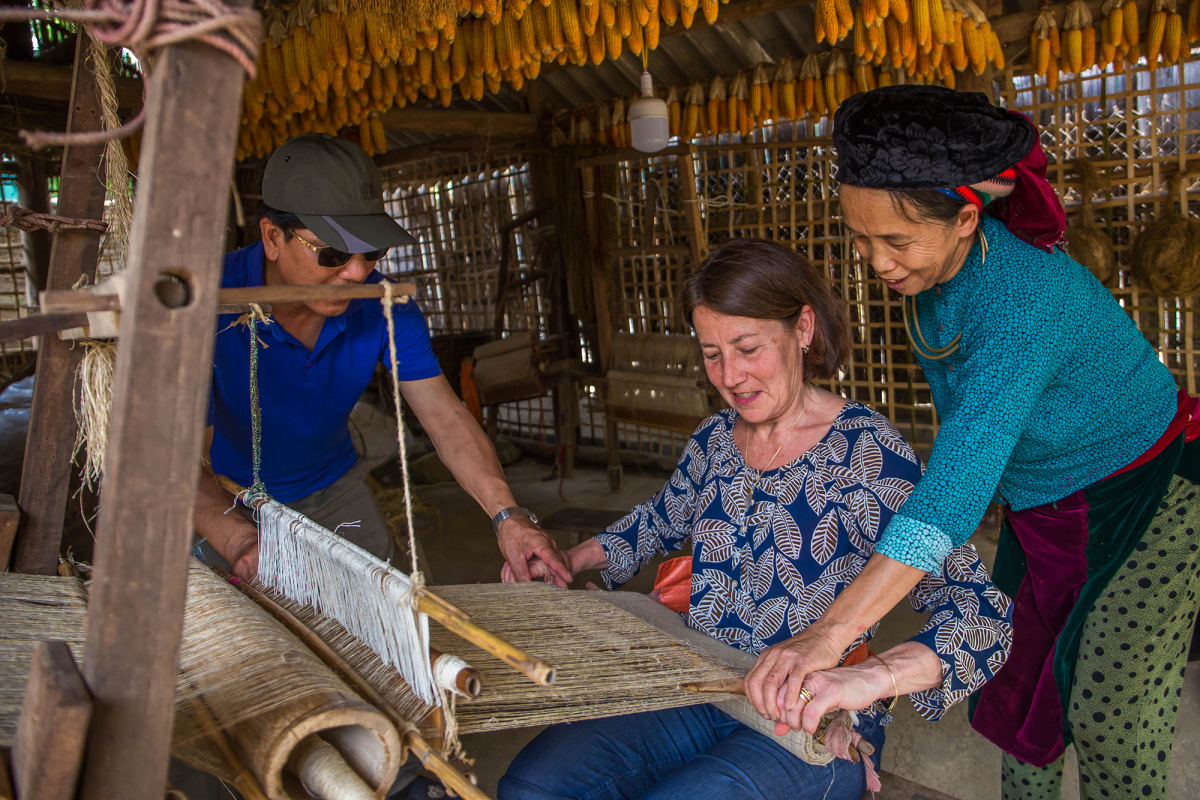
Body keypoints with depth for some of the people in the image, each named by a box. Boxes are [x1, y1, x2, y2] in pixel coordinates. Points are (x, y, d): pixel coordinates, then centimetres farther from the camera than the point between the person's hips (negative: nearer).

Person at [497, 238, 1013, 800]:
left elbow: (983, 618, -22)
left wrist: (875, 676, -41)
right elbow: (662, 518, 25)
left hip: (812, 732, -5)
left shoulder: (867, 454, -15)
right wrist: (573, 559, 10)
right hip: (696, 697, 5)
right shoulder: (715, 439, 4)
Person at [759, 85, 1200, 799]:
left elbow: (960, 477, -49)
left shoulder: (1027, 295, -37)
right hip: (1040, 506, 7)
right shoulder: (931, 271, -12)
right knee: (1018, 686, 12)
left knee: (1108, 714, -5)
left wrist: (832, 632, -55)